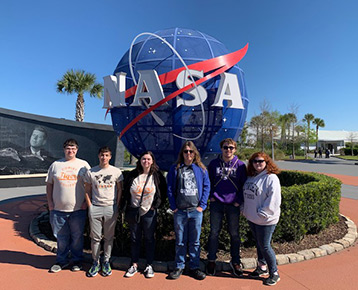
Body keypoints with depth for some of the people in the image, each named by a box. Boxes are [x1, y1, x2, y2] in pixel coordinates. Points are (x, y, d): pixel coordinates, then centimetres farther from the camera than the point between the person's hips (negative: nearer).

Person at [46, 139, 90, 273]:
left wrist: (86, 201, -3)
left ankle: (77, 260, 25)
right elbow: (49, 185, 12)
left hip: (78, 209, -1)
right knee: (61, 237, 11)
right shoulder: (55, 165, 8)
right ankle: (61, 260, 28)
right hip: (58, 209, 2)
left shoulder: (83, 165, 3)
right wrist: (50, 202, 4)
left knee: (77, 236, 8)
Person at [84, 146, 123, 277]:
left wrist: (117, 206, 0)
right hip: (95, 208, 0)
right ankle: (95, 262, 20)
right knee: (95, 237, 5)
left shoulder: (116, 172, 2)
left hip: (111, 208, 0)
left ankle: (106, 262, 22)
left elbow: (120, 190, 6)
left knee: (109, 237, 8)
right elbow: (87, 190, 9)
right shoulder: (91, 172, 4)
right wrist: (90, 206, 0)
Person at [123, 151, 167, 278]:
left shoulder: (157, 175, -3)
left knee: (149, 239, 7)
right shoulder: (132, 175, 0)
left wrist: (155, 205, -3)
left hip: (149, 212, -1)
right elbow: (125, 191, 12)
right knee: (134, 239, 11)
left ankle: (149, 266, 21)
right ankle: (134, 265, 24)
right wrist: (128, 205, 5)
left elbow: (163, 191, 4)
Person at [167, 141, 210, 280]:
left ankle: (194, 267, 22)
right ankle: (179, 267, 22)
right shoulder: (175, 169, 4)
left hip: (196, 211, 0)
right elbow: (170, 189, 4)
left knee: (195, 241, 9)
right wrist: (173, 206, -2)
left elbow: (206, 187, 4)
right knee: (180, 241, 9)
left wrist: (202, 205, -3)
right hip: (180, 211, 0)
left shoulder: (201, 169, 5)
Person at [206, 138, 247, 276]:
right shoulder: (214, 164, 3)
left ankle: (235, 261, 26)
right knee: (214, 232, 6)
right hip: (217, 203, 1)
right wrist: (211, 195, 1)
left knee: (234, 234, 10)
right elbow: (208, 181, 12)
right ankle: (211, 260, 21)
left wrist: (239, 201, -3)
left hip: (233, 204, 0)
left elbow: (244, 185, 5)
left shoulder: (240, 165, 0)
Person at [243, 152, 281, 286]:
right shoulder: (251, 177, 8)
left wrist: (262, 213, -19)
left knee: (265, 246, 0)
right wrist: (245, 209, 8)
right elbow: (246, 195, 17)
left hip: (265, 220, -7)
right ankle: (262, 267, 36)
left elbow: (273, 200, -21)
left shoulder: (271, 178, -16)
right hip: (252, 218, 8)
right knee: (258, 243, 19)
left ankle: (274, 274, 18)